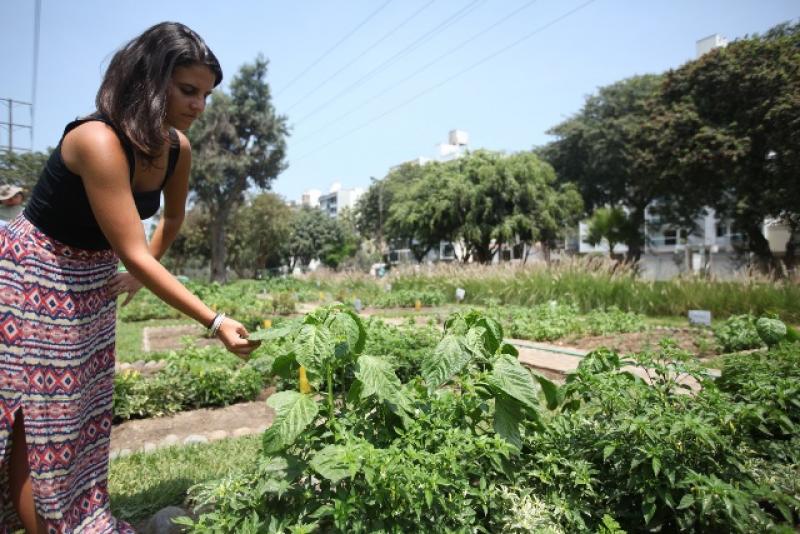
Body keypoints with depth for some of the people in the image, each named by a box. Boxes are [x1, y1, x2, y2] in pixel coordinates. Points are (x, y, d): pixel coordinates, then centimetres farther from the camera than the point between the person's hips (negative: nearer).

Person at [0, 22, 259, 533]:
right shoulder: (98, 141, -30)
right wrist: (216, 322, -34)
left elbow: (172, 219, 11)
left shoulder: (177, 147, -8)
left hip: (92, 283, 7)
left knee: (77, 415, 16)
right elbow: (135, 254, -33)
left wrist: (139, 275, 17)